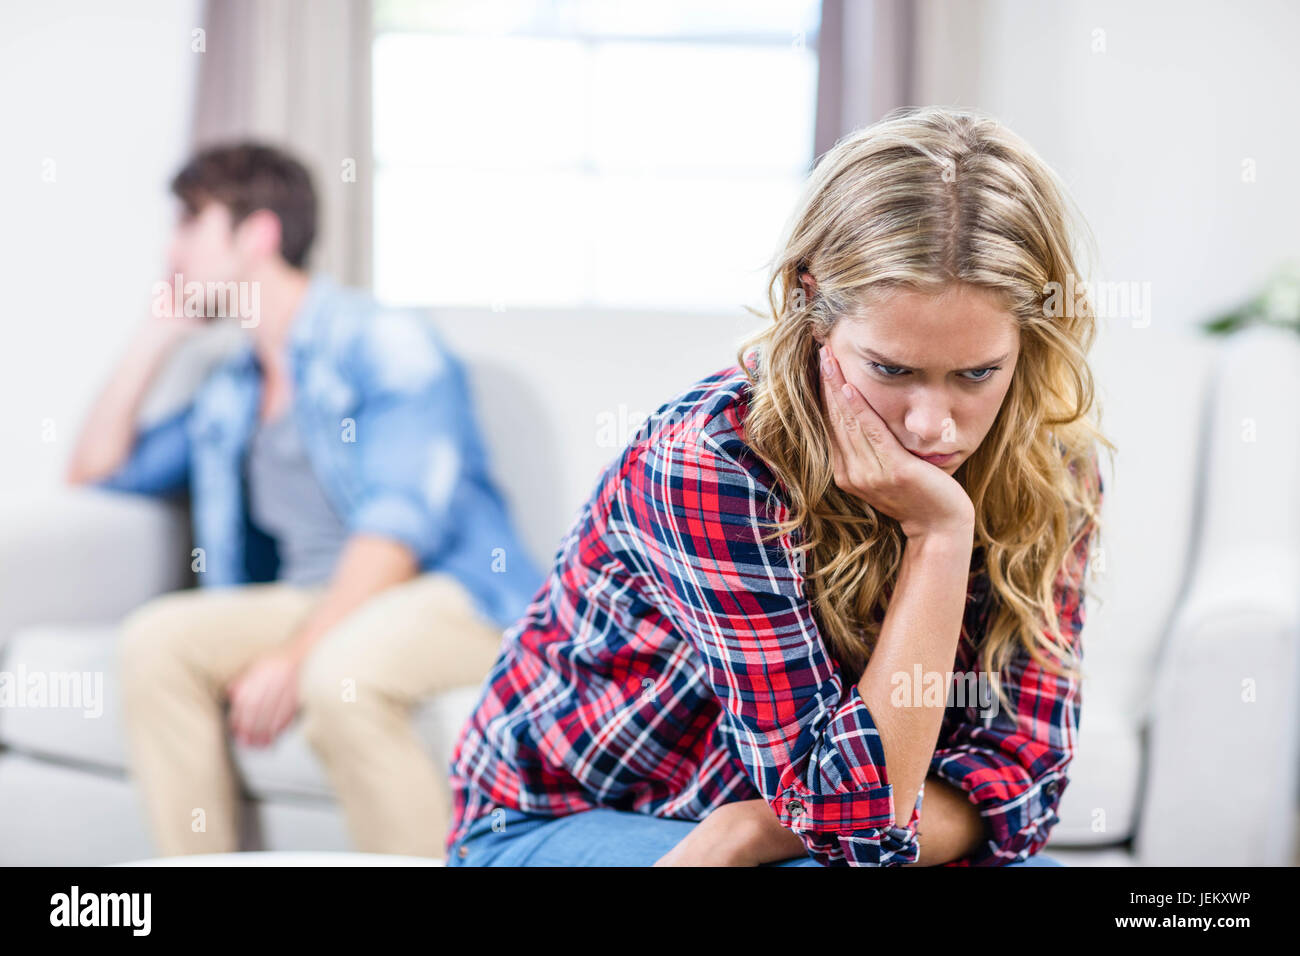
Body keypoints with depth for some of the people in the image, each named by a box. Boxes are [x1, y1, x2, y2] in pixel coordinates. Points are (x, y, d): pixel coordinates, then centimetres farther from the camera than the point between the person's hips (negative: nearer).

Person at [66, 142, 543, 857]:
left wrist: (297, 659, -24)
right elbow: (95, 473, 26)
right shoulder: (230, 393, 20)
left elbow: (402, 522, -16)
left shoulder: (387, 342, -5)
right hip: (313, 603, 7)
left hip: (454, 594, -7)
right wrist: (156, 336, 18)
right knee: (156, 638, -17)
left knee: (341, 675, -36)